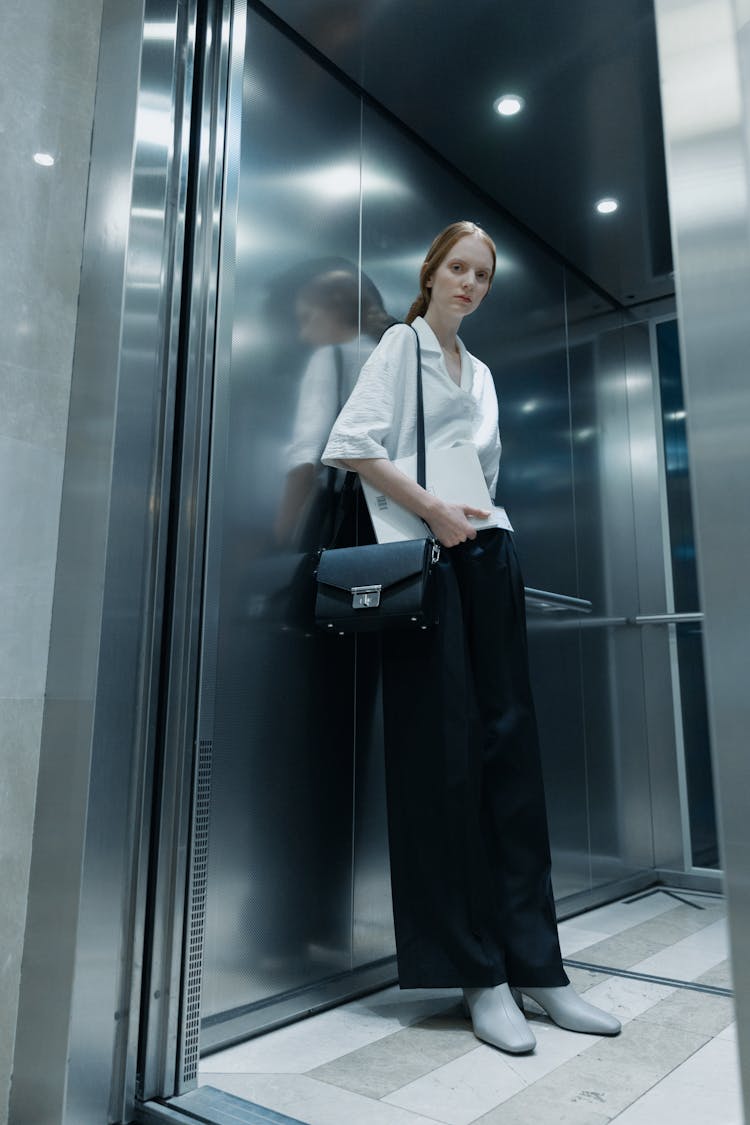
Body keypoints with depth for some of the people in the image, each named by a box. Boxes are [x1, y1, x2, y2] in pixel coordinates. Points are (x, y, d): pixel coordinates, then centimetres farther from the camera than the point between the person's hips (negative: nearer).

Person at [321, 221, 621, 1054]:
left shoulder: (480, 372, 25)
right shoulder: (401, 344, 6)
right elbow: (351, 444, -9)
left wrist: (482, 520, 9)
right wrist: (432, 510, -13)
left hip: (486, 555, 7)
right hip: (427, 558, -6)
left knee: (510, 751, 2)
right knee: (447, 757, -6)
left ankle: (534, 964, 10)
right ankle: (480, 975, 4)